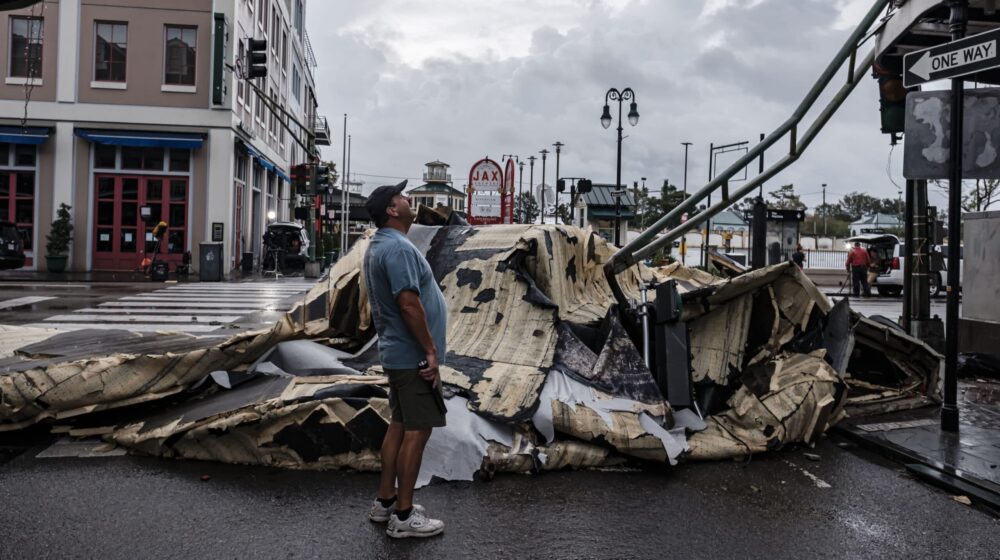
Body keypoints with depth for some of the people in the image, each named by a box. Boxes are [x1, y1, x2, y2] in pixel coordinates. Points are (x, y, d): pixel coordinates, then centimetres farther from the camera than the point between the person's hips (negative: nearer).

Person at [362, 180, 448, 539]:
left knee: (400, 425, 16)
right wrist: (430, 351, -21)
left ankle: (384, 502, 24)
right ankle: (403, 516, 2)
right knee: (417, 430, -4)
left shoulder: (379, 246, 14)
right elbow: (408, 303, -26)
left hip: (397, 353, 10)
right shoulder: (397, 247, -20)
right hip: (413, 356, -10)